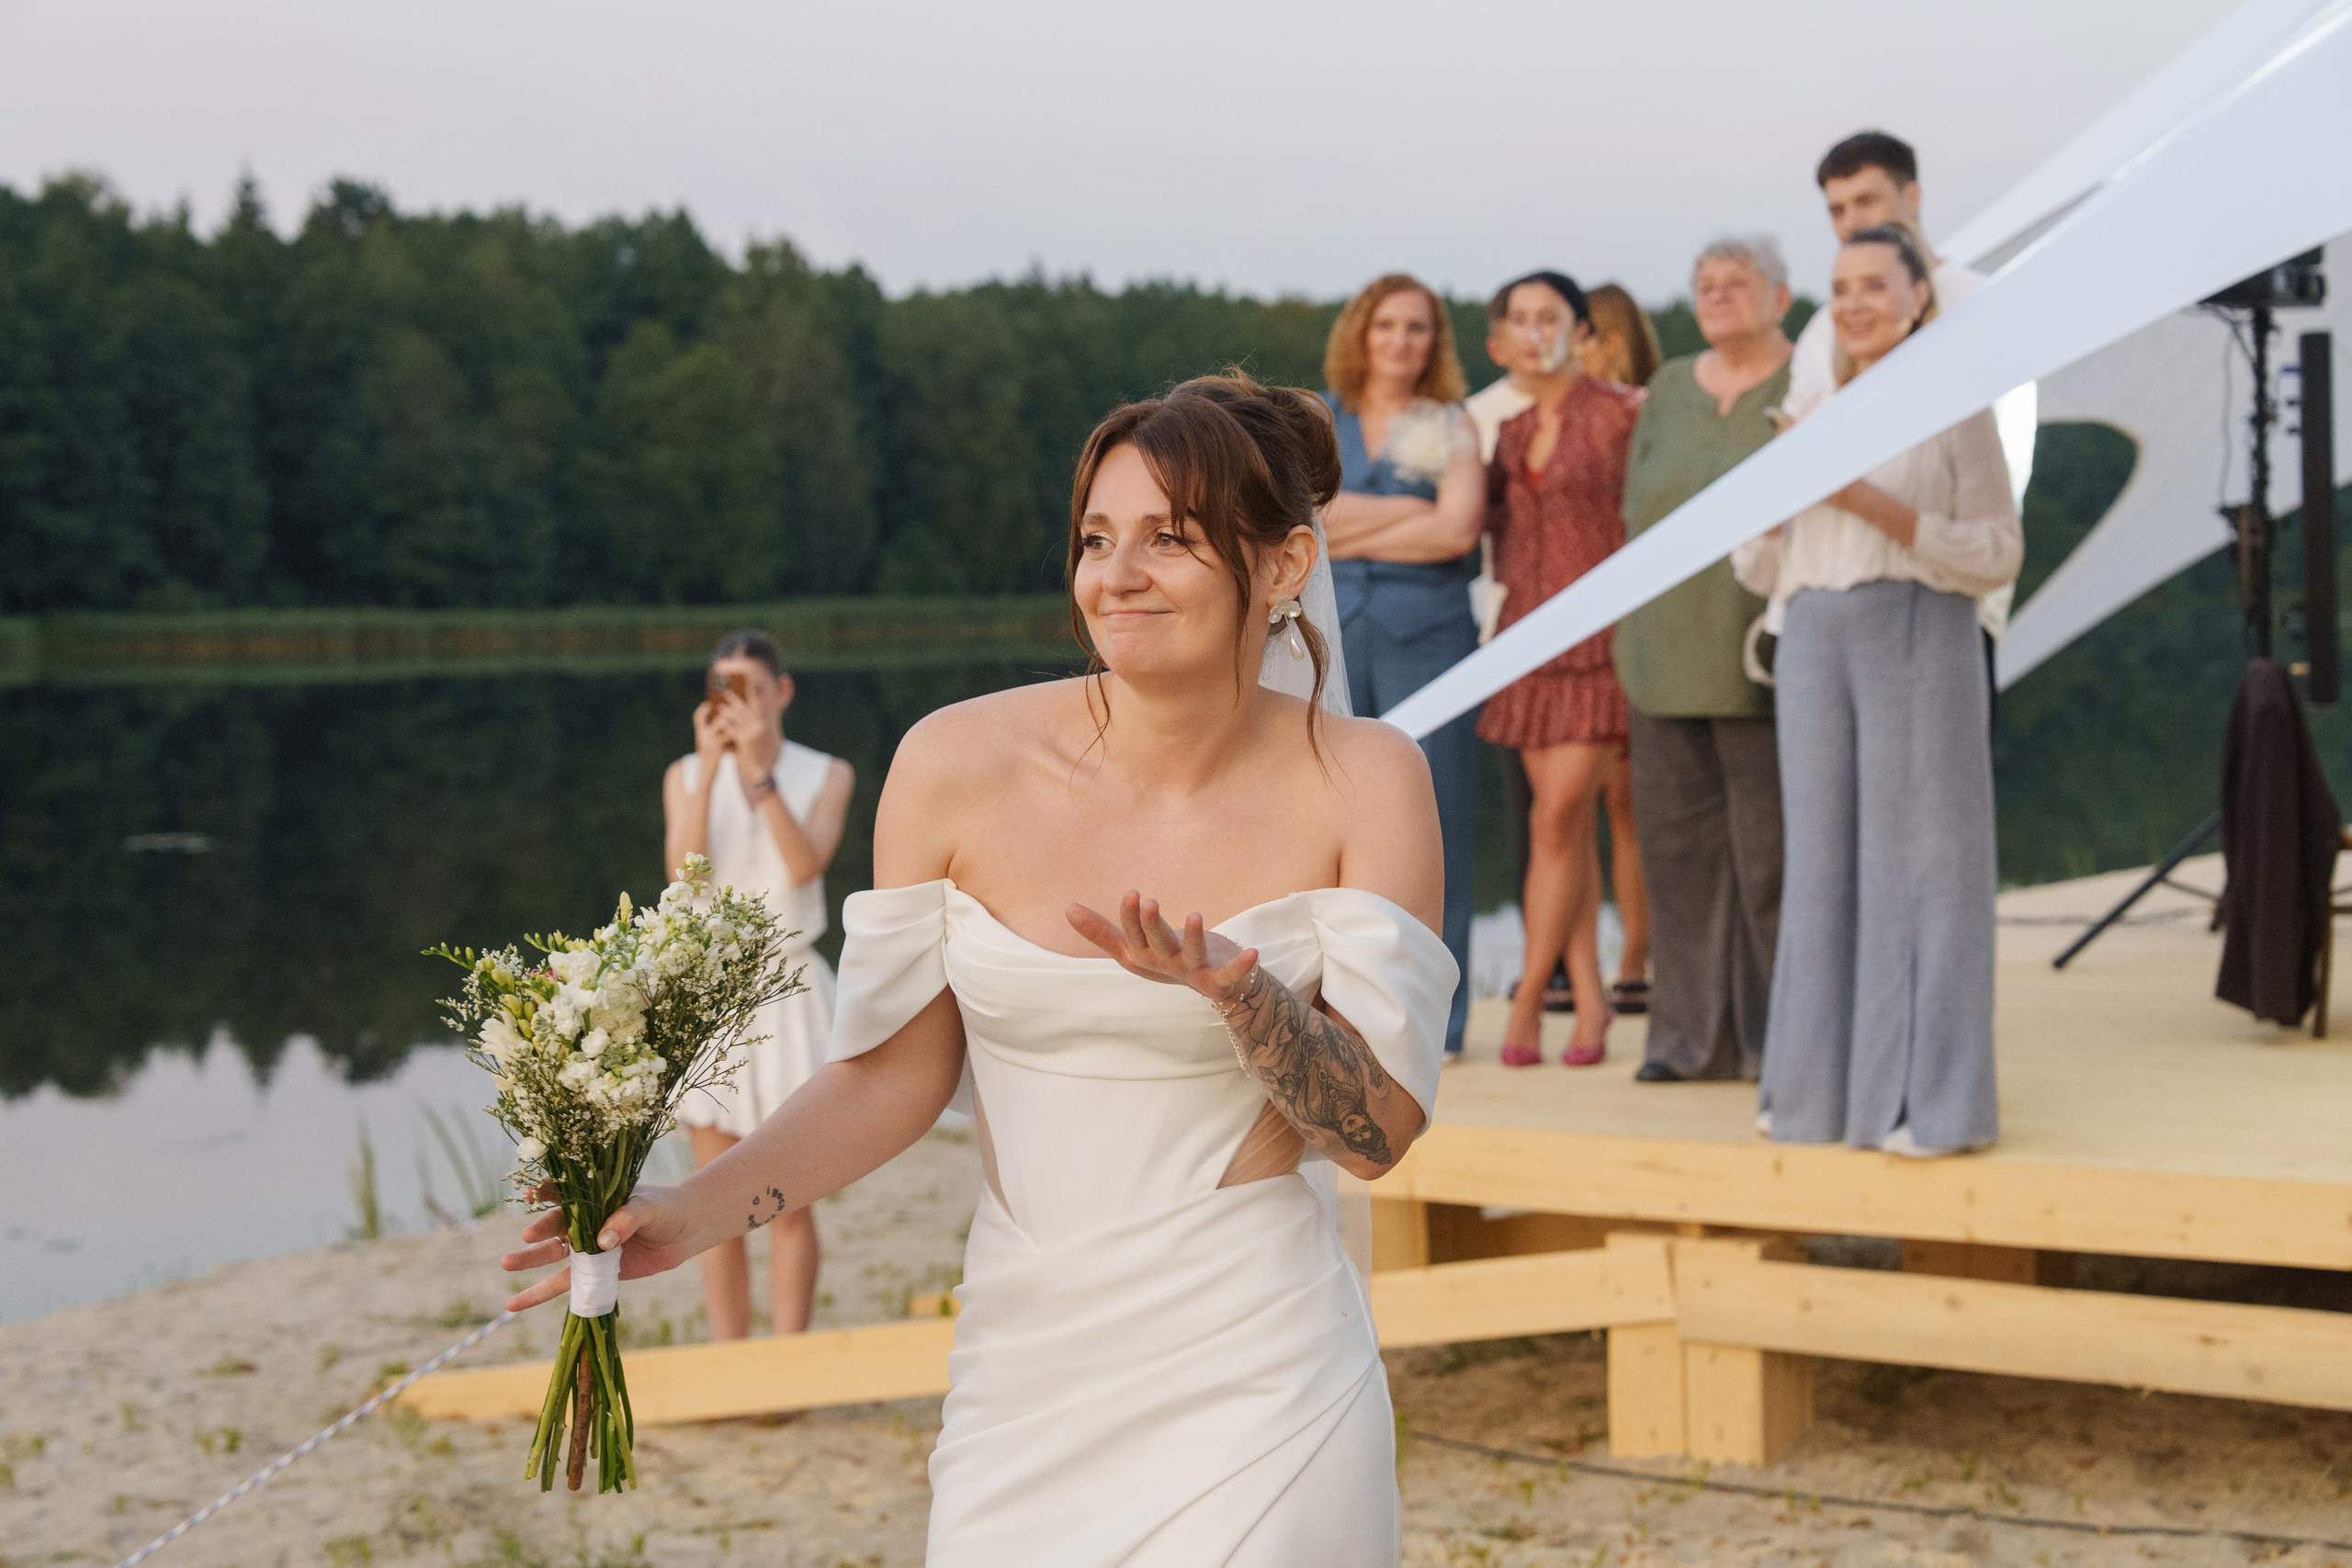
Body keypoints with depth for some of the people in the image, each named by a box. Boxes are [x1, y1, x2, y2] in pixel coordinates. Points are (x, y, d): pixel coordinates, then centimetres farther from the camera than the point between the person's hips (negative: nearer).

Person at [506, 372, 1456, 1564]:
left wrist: (1233, 987, -24)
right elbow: (897, 1072, 3)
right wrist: (695, 1210, -9)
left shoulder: (1361, 785, -7)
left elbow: (1379, 1131, -8)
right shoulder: (959, 766, -6)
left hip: (1250, 1387, -1)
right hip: (1026, 1369, 1)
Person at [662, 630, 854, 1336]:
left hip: (788, 992, -1)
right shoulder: (686, 776, 5)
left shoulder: (826, 775, 2)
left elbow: (805, 865, -15)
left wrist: (759, 768, -19)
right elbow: (684, 873, -11)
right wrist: (710, 767, -15)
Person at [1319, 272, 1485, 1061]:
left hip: (1428, 634, -2)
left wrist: (1351, 533, -3)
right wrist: (1412, 508, -5)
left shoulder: (1451, 428, 7)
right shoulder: (1317, 423, 13)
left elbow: (1460, 529, -8)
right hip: (1334, 633, 2)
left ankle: (1432, 1021, 1)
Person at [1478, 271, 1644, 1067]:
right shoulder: (1510, 429, 12)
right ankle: (1589, 1000, 10)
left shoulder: (1622, 412, -6)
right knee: (1567, 825, 6)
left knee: (1557, 818, -10)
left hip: (1599, 633, -6)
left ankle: (1528, 999, -2)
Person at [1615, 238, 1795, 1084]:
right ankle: (1694, 1035, 12)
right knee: (1680, 843, 6)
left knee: (1773, 847, -4)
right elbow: (1638, 506, 16)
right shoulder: (1669, 389, 15)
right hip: (1671, 657, 5)